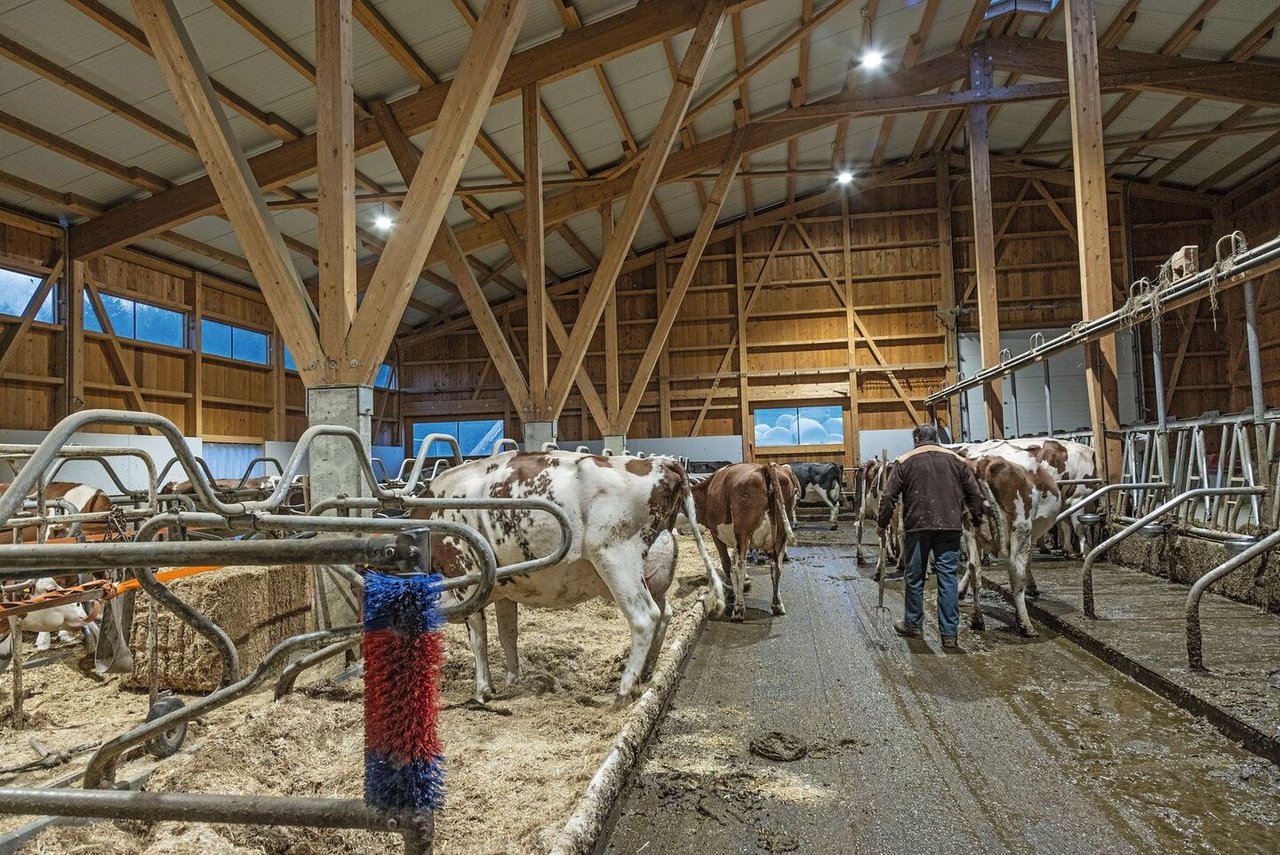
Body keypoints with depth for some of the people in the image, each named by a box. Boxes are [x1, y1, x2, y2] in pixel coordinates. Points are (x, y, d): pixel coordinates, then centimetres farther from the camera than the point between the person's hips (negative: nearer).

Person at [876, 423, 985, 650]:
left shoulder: (904, 462, 2)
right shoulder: (957, 460, 9)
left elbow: (889, 497, -1)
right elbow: (975, 495, 9)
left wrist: (881, 523, 8)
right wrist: (977, 520, 20)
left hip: (917, 526, -1)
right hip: (950, 527, 2)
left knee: (915, 577, 12)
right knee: (948, 578, 4)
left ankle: (913, 625, 24)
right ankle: (949, 635, 5)